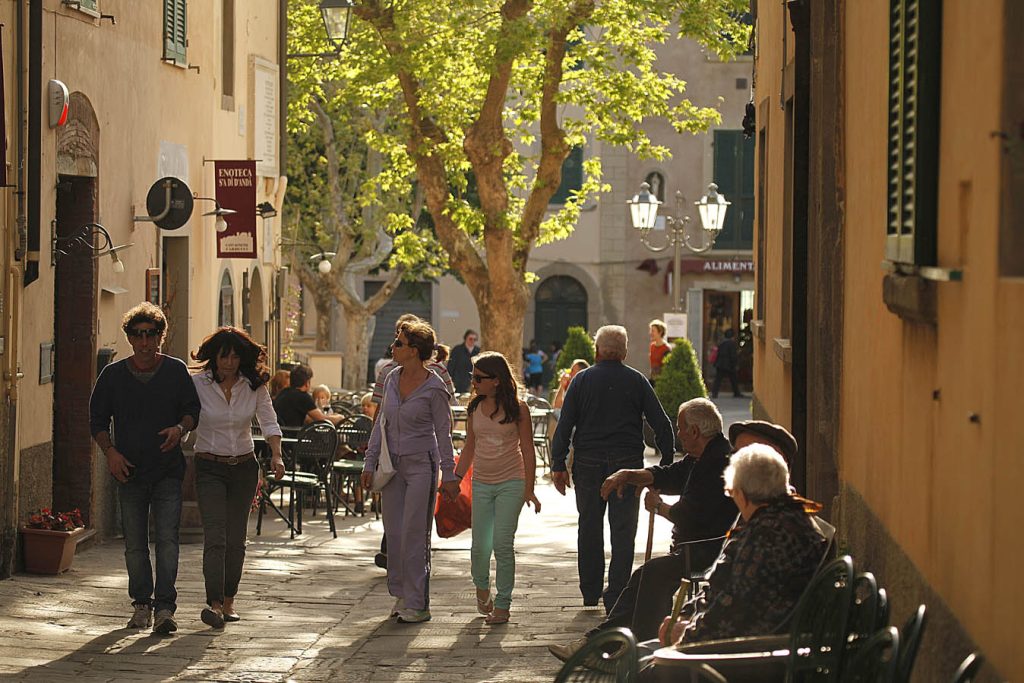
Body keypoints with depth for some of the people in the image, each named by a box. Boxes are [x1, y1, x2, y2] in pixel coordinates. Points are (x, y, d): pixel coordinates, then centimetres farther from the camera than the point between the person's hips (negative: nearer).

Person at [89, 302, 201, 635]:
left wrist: (181, 428, -15)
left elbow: (193, 411, 8)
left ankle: (165, 607, -13)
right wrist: (110, 451, -8)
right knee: (135, 544, 6)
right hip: (129, 470, 1)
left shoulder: (176, 371, 3)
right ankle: (142, 604, 18)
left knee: (167, 538, -11)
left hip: (168, 471, -1)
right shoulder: (113, 375, 4)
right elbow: (97, 420, 8)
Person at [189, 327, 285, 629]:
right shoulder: (197, 384, -6)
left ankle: (228, 600, 18)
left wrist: (276, 455, -14)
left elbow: (269, 422, 0)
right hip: (210, 468, -3)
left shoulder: (254, 385, 1)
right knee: (215, 536, -15)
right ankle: (214, 603, -24)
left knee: (235, 538, 8)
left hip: (244, 468, 3)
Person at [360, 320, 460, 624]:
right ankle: (402, 593, 20)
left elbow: (444, 433, -6)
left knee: (414, 533, -7)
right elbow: (382, 424, 12)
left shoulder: (434, 388, -11)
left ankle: (417, 604, -3)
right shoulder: (392, 379, 5)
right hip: (393, 463, 6)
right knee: (394, 532, 8)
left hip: (421, 464, -6)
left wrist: (448, 475, -6)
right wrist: (370, 463, 9)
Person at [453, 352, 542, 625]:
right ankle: (482, 588, 33)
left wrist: (529, 489, -8)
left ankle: (503, 605, 3)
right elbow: (469, 448, 13)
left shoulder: (518, 409, -7)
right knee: (480, 546, 4)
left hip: (511, 483, -4)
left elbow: (528, 450, -4)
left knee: (502, 544, -7)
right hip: (481, 484, 4)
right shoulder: (474, 409, 5)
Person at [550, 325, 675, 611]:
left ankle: (590, 593, 19)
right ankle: (616, 595, -5)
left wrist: (558, 465, 2)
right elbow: (661, 423, 1)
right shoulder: (636, 381, 2)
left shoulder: (582, 380, 2)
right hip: (627, 463, -1)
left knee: (589, 528, 12)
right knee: (623, 529, 2)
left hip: (588, 462, 1)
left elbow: (564, 424, -1)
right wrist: (667, 461, 9)